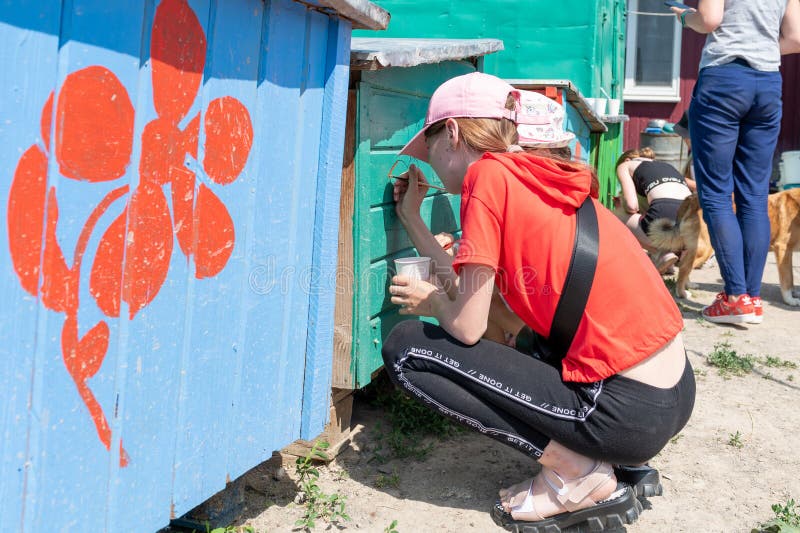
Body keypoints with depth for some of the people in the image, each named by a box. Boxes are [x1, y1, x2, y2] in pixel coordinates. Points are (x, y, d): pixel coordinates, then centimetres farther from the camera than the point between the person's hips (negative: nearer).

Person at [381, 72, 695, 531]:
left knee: (406, 348, -4)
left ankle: (579, 476, -3)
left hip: (623, 408, -9)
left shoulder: (487, 173, -9)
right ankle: (603, 459, 15)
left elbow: (467, 326, -10)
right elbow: (473, 289, 18)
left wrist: (431, 302, 12)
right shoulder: (532, 176, 15)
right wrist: (411, 217, 26)